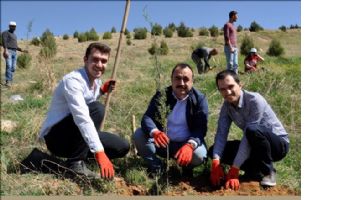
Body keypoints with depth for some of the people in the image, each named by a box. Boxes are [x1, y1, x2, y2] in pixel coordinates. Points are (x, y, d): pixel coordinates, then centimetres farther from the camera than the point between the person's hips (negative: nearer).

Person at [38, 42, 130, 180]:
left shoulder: (96, 81, 3)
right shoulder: (73, 80, -25)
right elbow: (82, 118, -38)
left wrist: (102, 91, 2)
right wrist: (100, 152, -45)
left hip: (75, 137, 8)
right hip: (56, 137, -8)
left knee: (122, 147, -2)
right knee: (97, 108, -30)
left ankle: (76, 154, 9)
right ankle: (75, 163, -21)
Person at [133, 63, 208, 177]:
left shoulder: (199, 99, -10)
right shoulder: (161, 95, -5)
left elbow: (201, 128, -18)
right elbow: (147, 117, -16)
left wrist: (190, 145, -40)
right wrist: (154, 132, -41)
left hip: (186, 144, -2)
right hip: (162, 142, 2)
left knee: (199, 154, -33)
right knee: (139, 135, -21)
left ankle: (187, 168, 5)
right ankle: (156, 167, 2)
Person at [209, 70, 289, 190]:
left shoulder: (255, 100, -26)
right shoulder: (226, 106, -5)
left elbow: (248, 134, -31)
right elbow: (221, 134, -13)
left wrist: (234, 169, -34)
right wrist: (216, 163, -30)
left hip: (279, 143, -6)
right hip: (256, 146, 6)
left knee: (252, 130, -39)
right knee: (213, 151, -9)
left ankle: (267, 171, -15)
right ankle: (256, 170, -2)